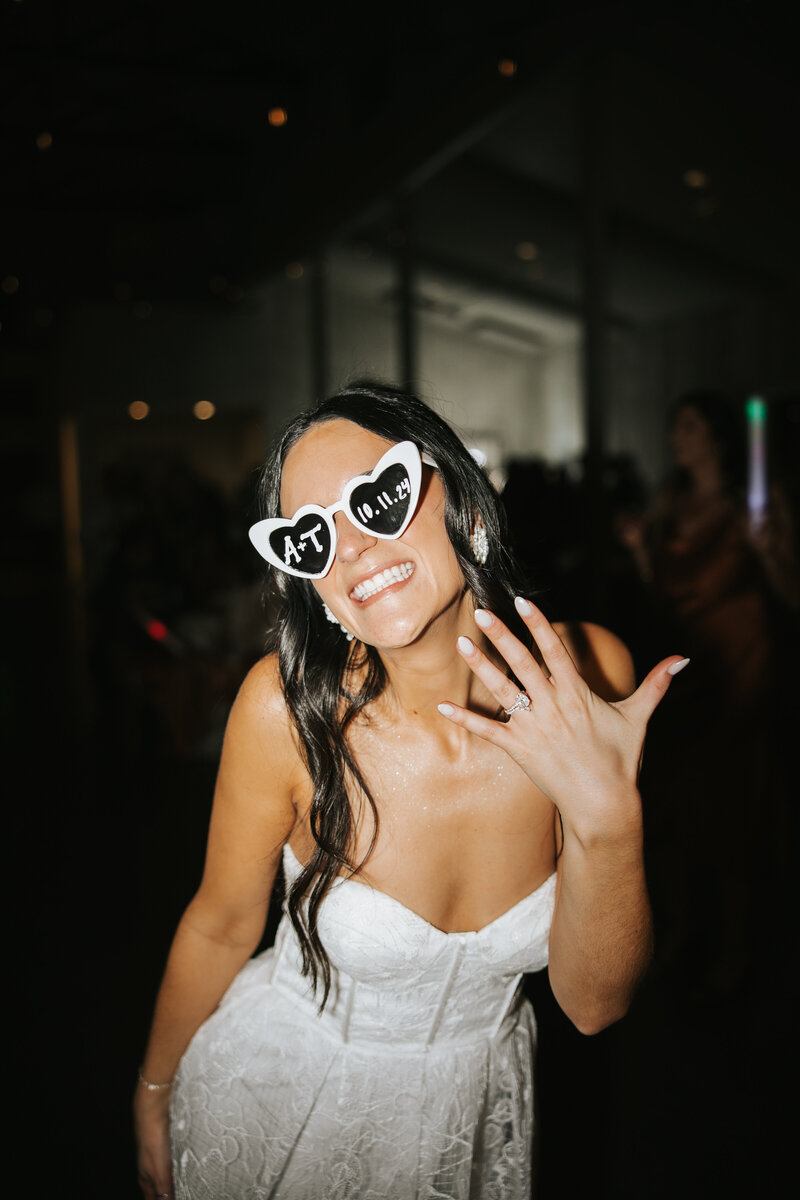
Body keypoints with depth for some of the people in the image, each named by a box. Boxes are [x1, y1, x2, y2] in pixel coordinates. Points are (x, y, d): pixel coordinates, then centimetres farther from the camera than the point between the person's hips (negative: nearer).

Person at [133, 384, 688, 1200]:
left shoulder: (587, 674, -22)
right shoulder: (289, 707, -28)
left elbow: (593, 1003, -18)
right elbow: (220, 927, -10)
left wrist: (607, 814, -34)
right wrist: (153, 1093, 4)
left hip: (474, 1105, 2)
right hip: (282, 1091, -2)